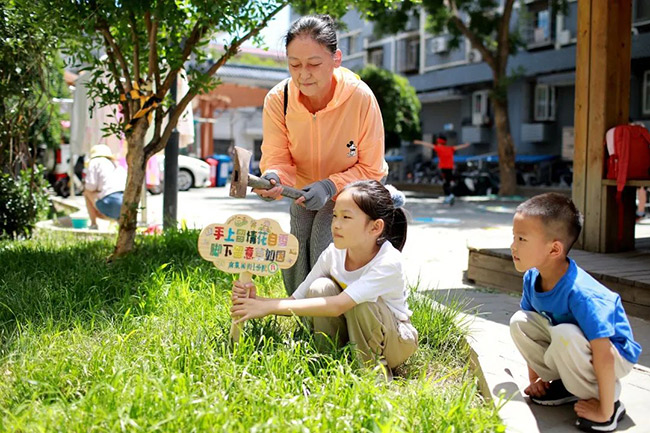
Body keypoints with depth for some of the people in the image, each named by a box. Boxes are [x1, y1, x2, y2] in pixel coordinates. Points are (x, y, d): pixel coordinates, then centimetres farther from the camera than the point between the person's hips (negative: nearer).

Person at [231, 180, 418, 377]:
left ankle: (375, 366, -11)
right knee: (320, 288, -22)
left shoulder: (389, 262, -30)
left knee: (360, 300, -33)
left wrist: (270, 306, -40)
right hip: (354, 331, 4)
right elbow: (295, 301, -10)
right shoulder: (333, 253, -14)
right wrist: (258, 301, -31)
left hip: (396, 341, -4)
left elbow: (338, 305, -40)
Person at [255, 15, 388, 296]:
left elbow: (371, 169, -20)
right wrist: (273, 178, -42)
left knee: (323, 244, -26)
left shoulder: (361, 98, -30)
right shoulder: (277, 100, -22)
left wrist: (330, 186, -35)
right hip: (304, 191, 3)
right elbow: (276, 158, -18)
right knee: (294, 262, -5)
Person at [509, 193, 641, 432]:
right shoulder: (531, 278, -12)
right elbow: (531, 330, 2)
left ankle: (610, 402, -11)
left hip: (617, 353, -7)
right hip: (569, 346, 7)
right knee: (519, 321, -11)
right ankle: (569, 384, 4)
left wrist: (604, 411, -27)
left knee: (565, 335, -36)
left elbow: (604, 356, -35)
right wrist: (535, 379, 4)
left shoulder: (581, 293, -36)